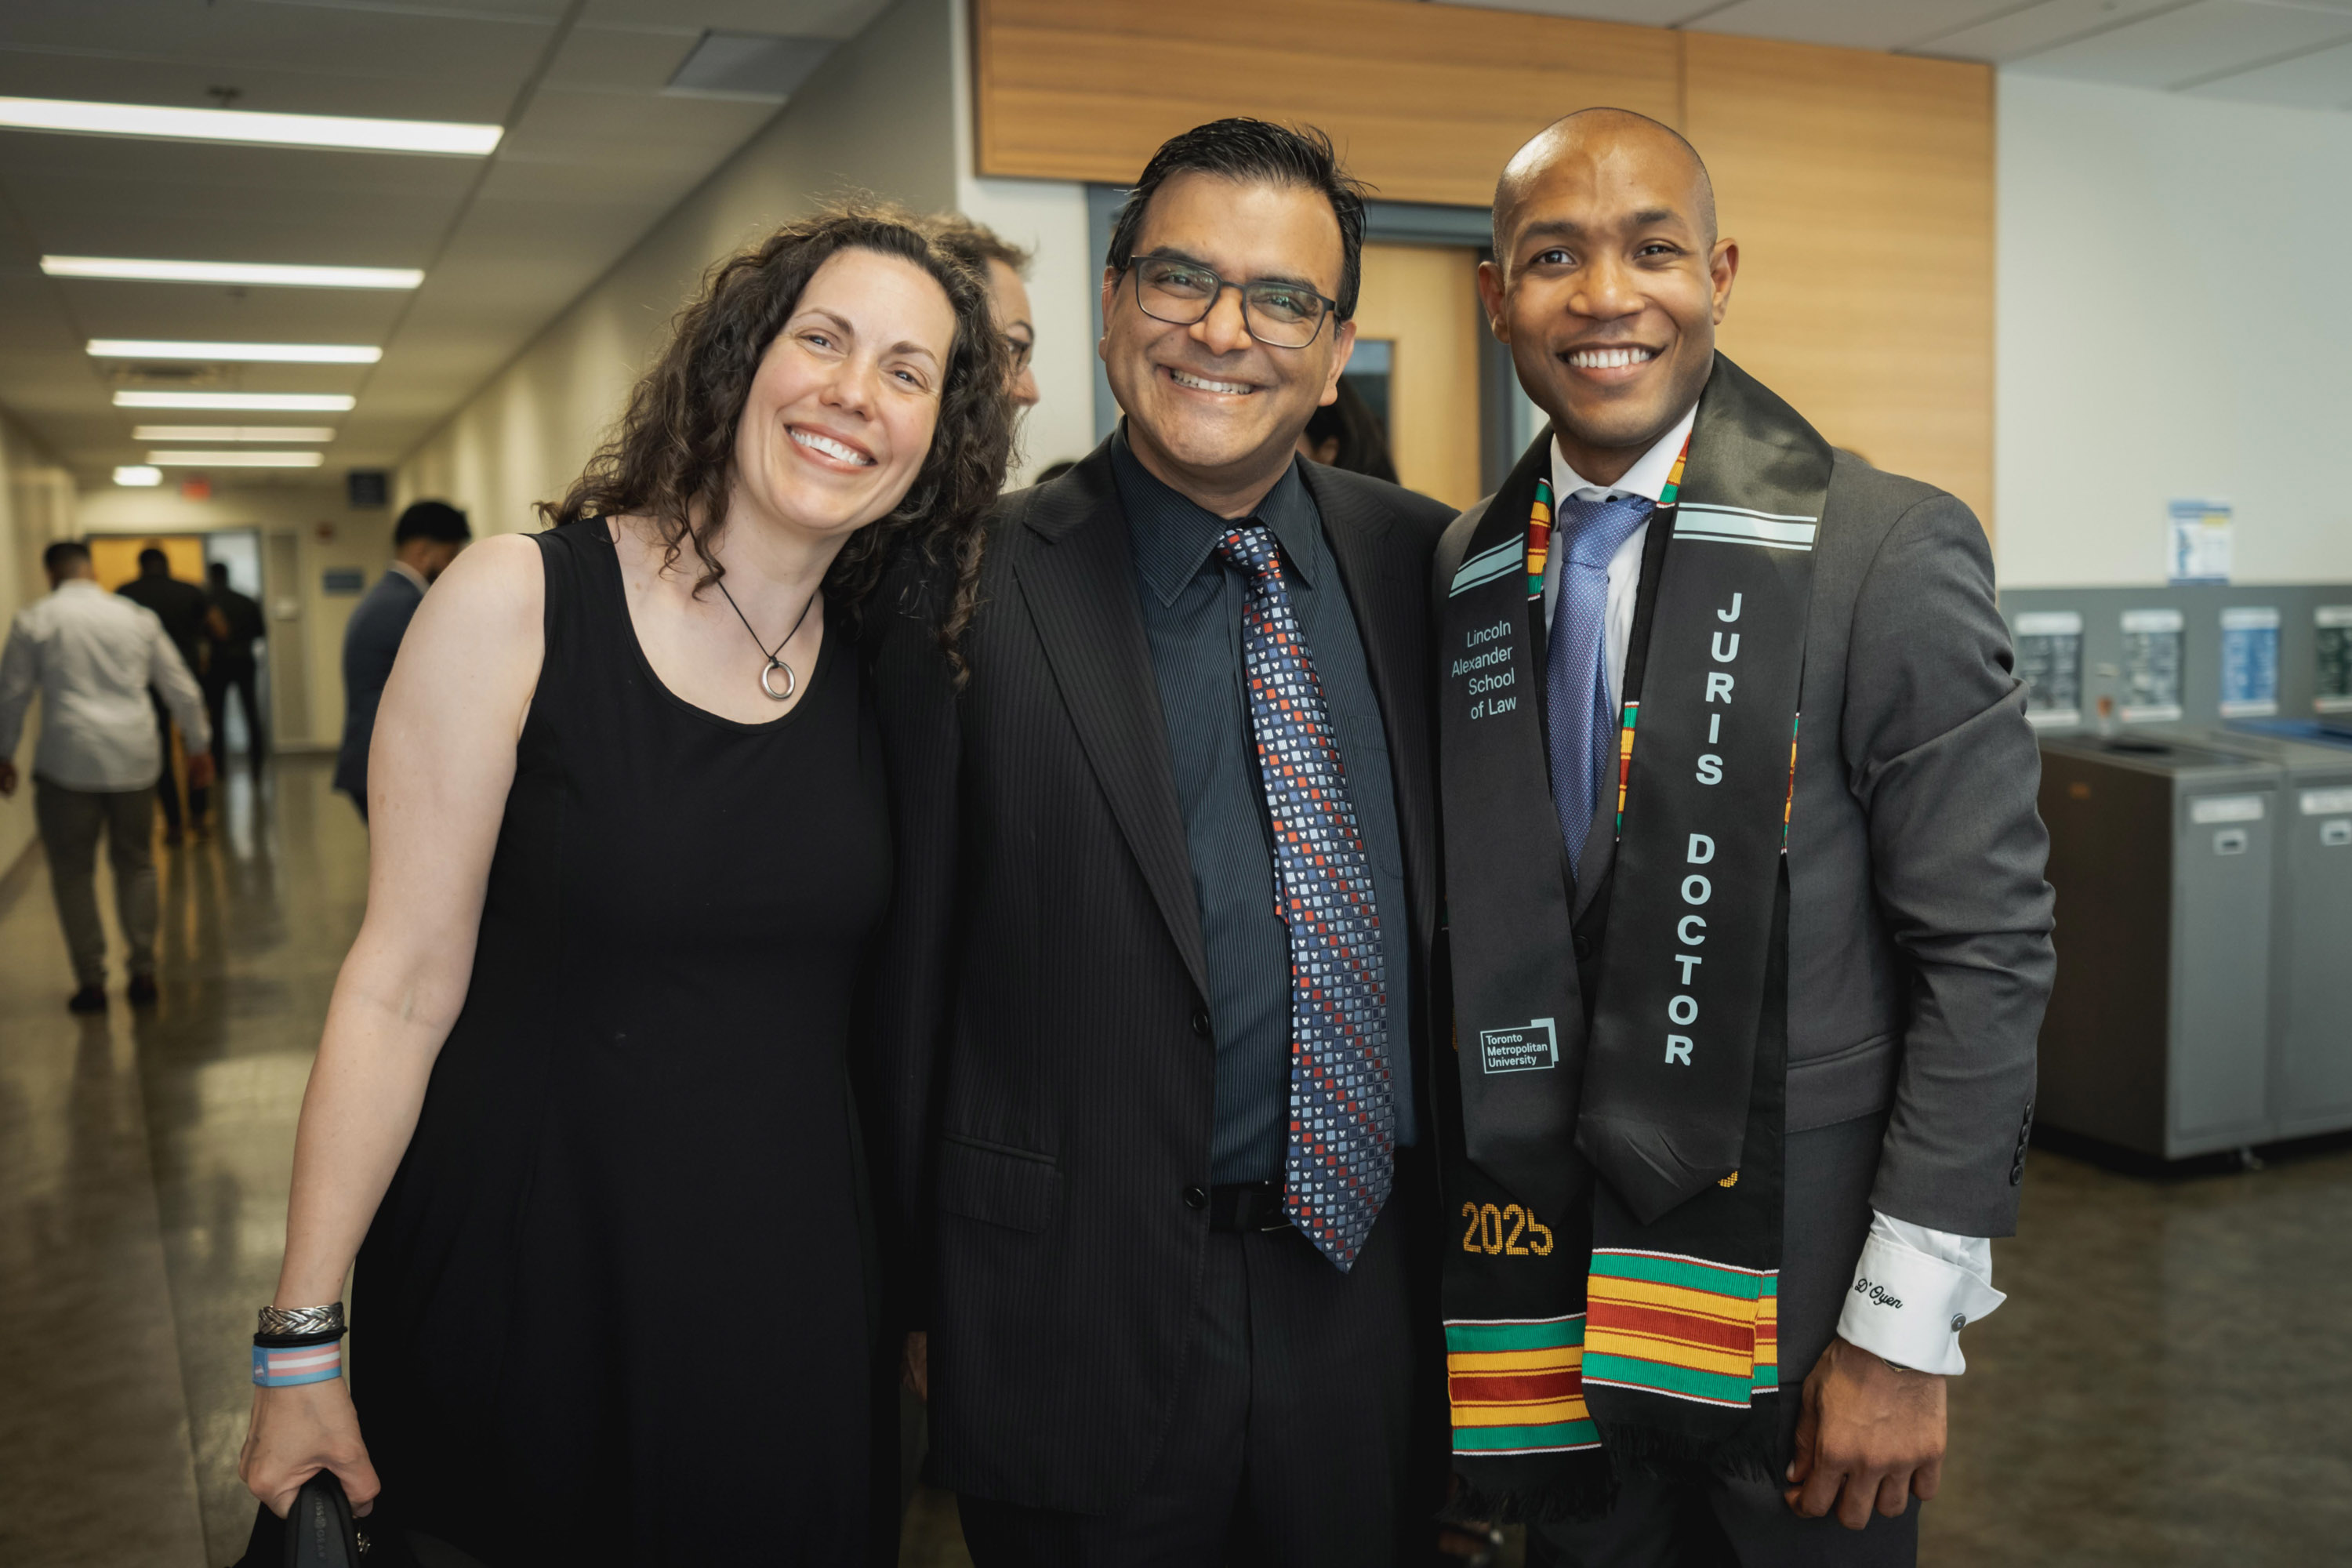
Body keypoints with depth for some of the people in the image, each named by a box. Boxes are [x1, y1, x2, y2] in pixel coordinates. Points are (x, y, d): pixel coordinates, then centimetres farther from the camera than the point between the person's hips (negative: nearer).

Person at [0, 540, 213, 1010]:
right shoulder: (136, 616, 9)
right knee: (136, 865, 14)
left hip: (68, 763, -2)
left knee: (73, 872, 7)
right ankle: (143, 972, 14)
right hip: (135, 759, 2)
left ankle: (91, 981, 8)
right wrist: (199, 747, 20)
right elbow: (182, 689, 11)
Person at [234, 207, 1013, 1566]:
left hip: (794, 1305, 3)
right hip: (526, 1288, -3)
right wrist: (302, 1339, -9)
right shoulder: (518, 603, -12)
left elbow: (876, 1007, 6)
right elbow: (403, 986, -12)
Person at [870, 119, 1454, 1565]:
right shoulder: (969, 593, -10)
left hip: (1382, 1286, 4)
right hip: (1093, 1315, -3)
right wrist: (914, 1303, -2)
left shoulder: (1430, 562, 1)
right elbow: (908, 971, -6)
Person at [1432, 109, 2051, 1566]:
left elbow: (1987, 954, -12)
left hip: (1790, 1285, -4)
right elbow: (1468, 928, 7)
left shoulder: (1889, 553, -12)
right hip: (1546, 1291, 4)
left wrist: (1906, 1333, -13)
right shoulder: (1462, 573, 2)